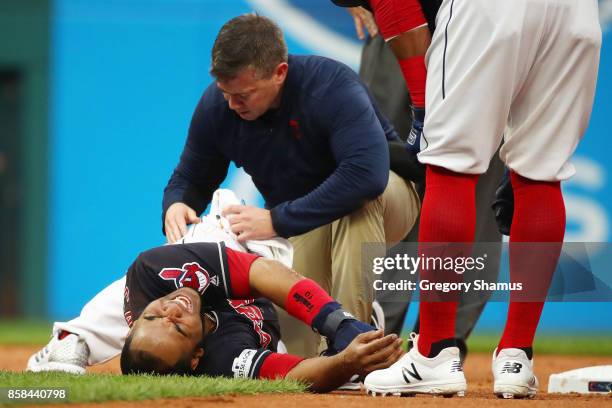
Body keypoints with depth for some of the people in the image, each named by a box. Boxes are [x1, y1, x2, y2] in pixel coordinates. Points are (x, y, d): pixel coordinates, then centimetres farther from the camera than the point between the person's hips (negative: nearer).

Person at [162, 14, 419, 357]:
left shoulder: (331, 85, -32)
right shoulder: (217, 105, -15)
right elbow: (191, 179, 0)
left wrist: (277, 221, -45)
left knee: (357, 199, -41)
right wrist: (174, 206, -26)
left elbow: (368, 173, -46)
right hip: (300, 230, 5)